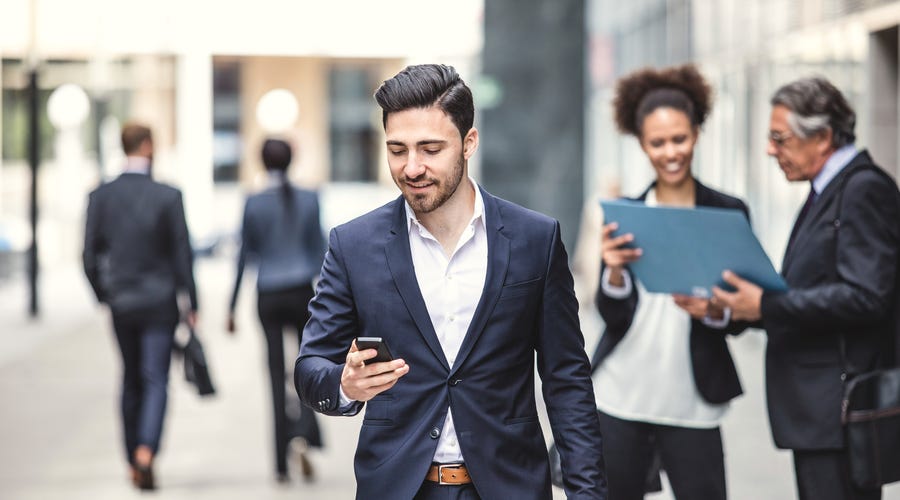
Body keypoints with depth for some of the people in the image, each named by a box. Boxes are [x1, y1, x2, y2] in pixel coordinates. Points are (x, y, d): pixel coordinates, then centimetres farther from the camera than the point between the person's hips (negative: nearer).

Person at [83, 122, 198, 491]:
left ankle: (134, 462, 20)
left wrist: (103, 296, 15)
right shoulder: (168, 197, -10)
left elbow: (90, 257, 0)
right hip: (159, 301, -3)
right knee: (155, 381, -2)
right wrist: (192, 305, 0)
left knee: (131, 382, 15)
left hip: (120, 303, 3)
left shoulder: (100, 197, -2)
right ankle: (146, 451, -21)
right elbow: (182, 256, -7)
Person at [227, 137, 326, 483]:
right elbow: (319, 251, 1)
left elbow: (244, 256, 0)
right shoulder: (309, 200, -1)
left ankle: (282, 464, 5)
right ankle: (304, 435, -13)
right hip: (302, 292, 0)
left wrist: (232, 307, 7)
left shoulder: (254, 204, -3)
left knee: (277, 377, 7)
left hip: (268, 296, 0)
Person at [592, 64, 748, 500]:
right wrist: (614, 270, -21)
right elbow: (612, 314, -1)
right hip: (620, 399, 1)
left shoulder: (728, 214, 1)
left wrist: (712, 310, -19)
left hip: (691, 405, -1)